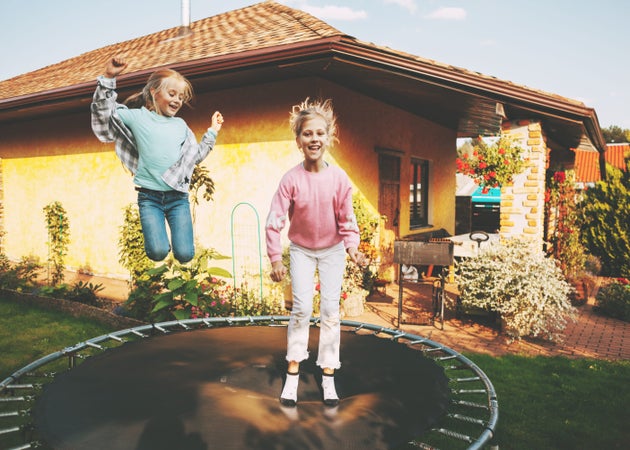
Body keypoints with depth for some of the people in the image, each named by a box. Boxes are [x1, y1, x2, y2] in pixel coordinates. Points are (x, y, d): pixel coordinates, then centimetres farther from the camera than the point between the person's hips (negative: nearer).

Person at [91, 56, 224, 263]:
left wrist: (212, 132, 19)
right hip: (149, 197, -2)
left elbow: (196, 155, 23)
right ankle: (158, 239, 18)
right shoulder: (137, 117, 5)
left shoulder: (181, 125, 16)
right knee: (157, 253, -17)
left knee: (185, 255, -9)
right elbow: (104, 112, -4)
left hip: (178, 197, 3)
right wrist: (108, 78, -11)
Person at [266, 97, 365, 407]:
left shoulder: (339, 178, -15)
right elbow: (275, 220, -16)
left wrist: (352, 246, -21)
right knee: (301, 309, -4)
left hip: (332, 250, 1)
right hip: (301, 250, -1)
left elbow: (346, 218, -8)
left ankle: (328, 376, 14)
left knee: (330, 309, 2)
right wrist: (275, 258, -18)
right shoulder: (291, 179, -18)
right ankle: (292, 374, 11)